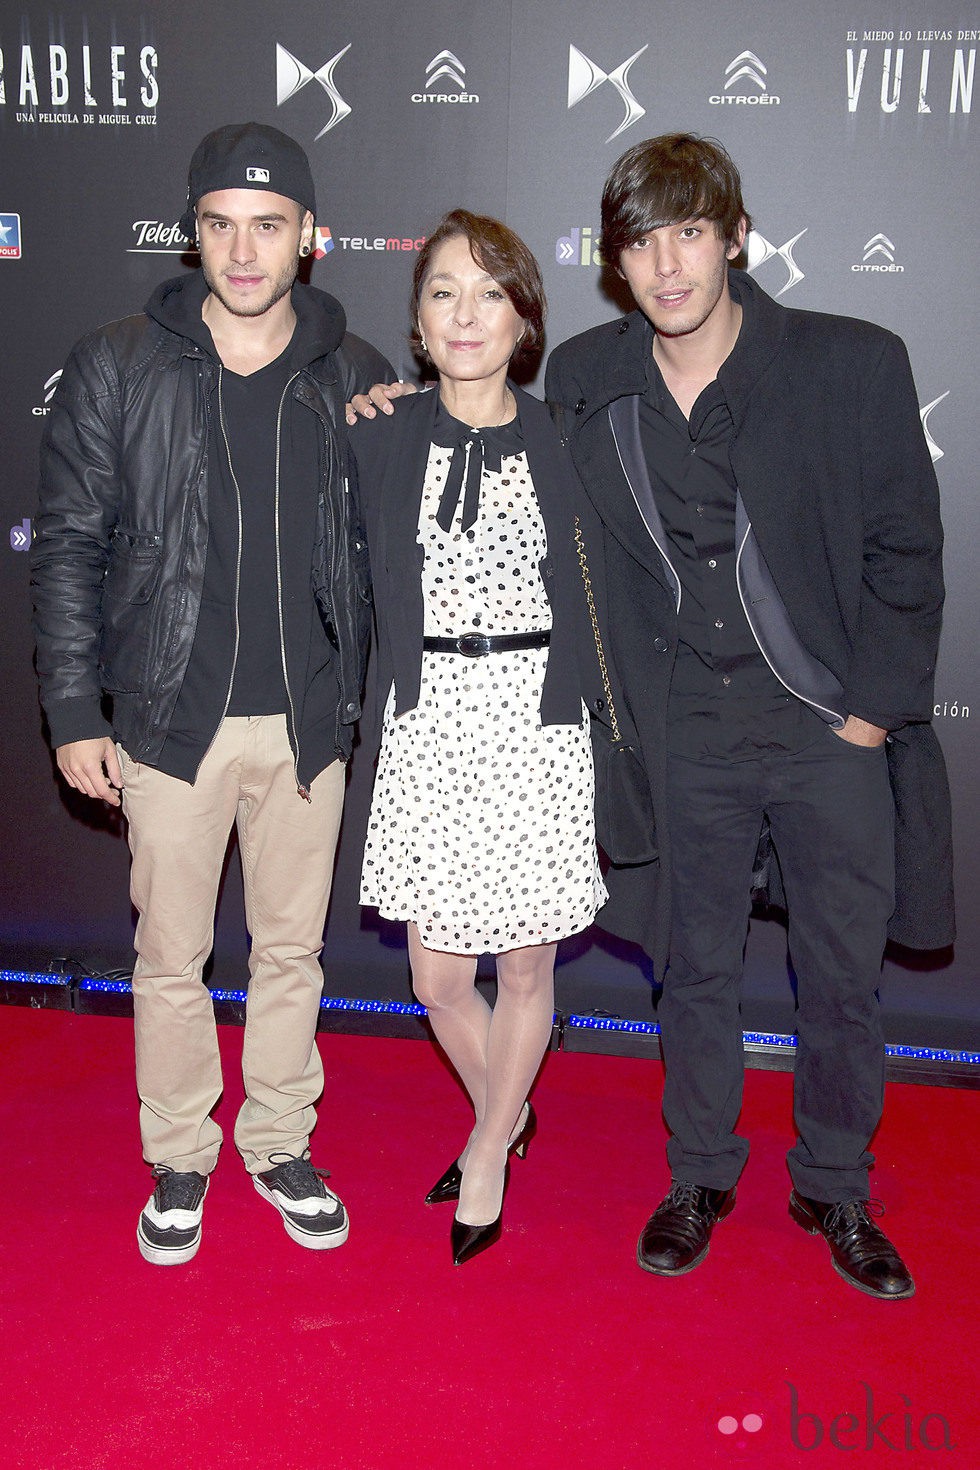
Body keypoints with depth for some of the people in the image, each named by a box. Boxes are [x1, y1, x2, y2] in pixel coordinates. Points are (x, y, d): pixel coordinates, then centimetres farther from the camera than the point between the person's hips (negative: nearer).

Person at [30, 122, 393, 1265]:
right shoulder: (117, 369, -3)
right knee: (171, 957, 9)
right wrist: (75, 711, -4)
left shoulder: (355, 378, 2)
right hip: (171, 718, -1)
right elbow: (68, 544, -1)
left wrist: (376, 693, 4)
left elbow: (382, 551, 9)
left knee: (293, 951, 13)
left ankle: (280, 1143, 33)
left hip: (309, 720, 2)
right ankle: (179, 1159, 30)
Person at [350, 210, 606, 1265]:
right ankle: (509, 1114, 37)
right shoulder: (382, 438, 2)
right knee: (438, 976, 6)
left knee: (525, 968, 8)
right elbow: (364, 586, 10)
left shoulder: (560, 441, 0)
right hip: (429, 723, 1)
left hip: (536, 720, -1)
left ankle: (486, 1159, 33)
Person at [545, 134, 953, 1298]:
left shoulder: (854, 364, -7)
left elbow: (905, 552, -3)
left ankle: (834, 1190, 34)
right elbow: (569, 546, 14)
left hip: (833, 726, -1)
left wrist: (873, 709, -6)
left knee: (844, 978, 10)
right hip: (685, 732, 2)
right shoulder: (583, 381, 0)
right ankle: (699, 1177, 36)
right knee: (694, 965, 14)